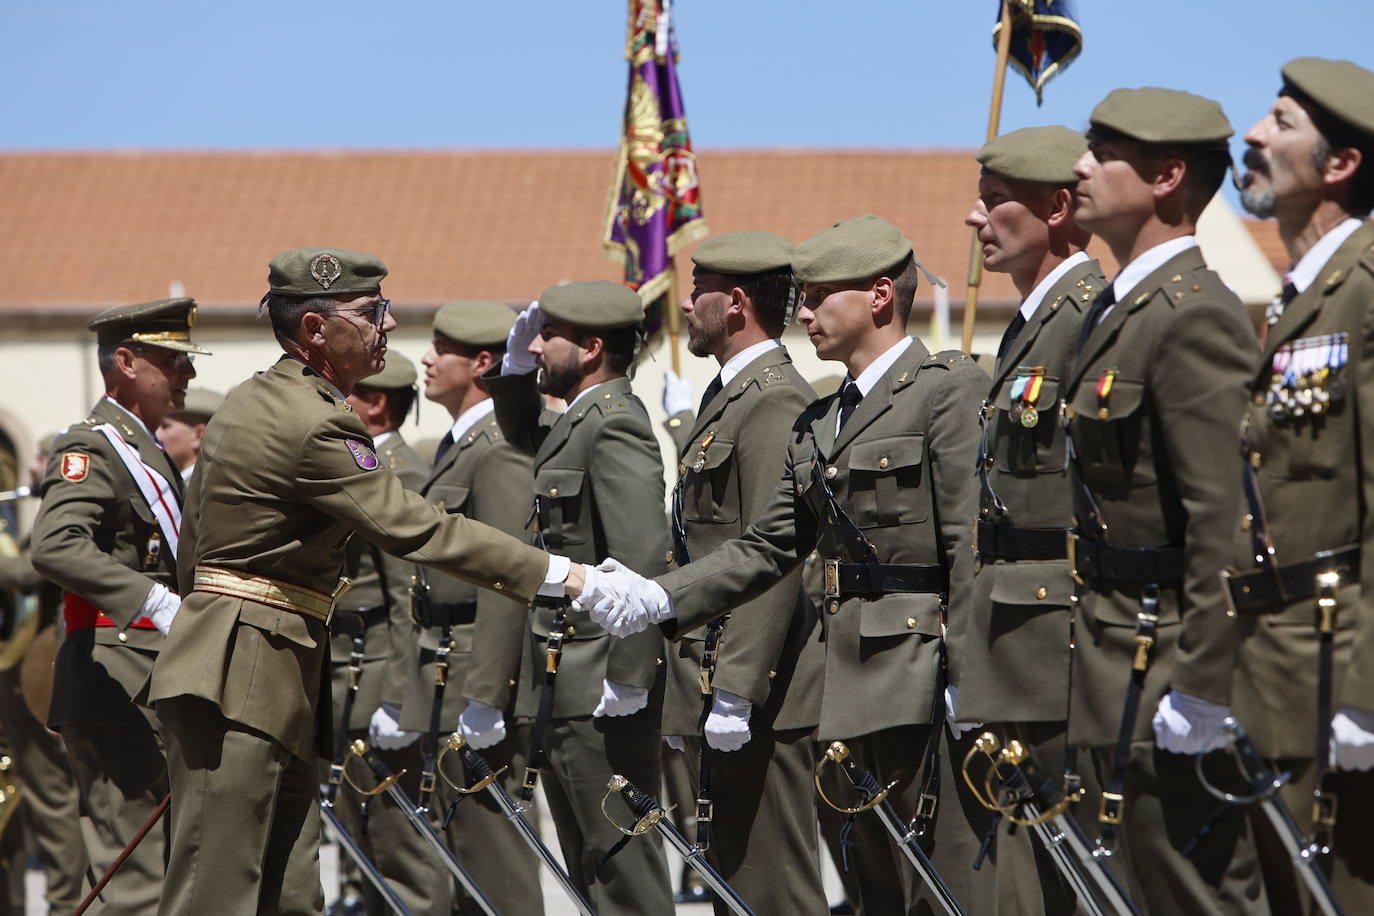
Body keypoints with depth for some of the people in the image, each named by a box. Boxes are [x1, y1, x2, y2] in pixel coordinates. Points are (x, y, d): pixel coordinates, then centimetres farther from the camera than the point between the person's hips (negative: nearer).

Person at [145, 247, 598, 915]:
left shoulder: (246, 402, 15)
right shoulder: (313, 423, -17)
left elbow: (192, 542, 21)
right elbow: (416, 529, -21)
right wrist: (556, 573, -19)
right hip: (246, 677, -11)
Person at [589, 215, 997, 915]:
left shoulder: (949, 389, -5)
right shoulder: (817, 425, 21)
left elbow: (973, 542, -12)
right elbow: (769, 546, 19)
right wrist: (660, 599, 5)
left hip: (923, 683, -8)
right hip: (853, 695, 8)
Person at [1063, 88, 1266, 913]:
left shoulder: (1195, 318, -17)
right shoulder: (1121, 310, 15)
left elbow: (1228, 520, -22)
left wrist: (1201, 689, -23)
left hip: (1166, 663, -10)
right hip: (1117, 667, 10)